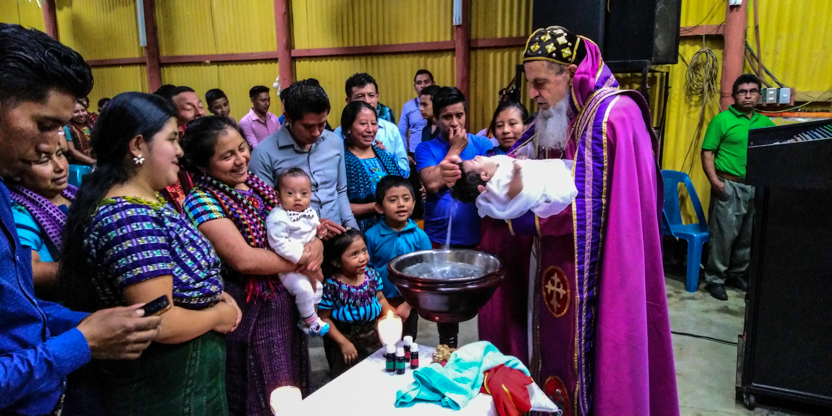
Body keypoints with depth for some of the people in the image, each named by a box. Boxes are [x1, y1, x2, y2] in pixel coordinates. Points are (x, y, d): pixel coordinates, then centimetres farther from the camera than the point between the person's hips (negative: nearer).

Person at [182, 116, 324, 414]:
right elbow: (243, 259, -27)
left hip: (285, 302, 7)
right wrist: (303, 261, -16)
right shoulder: (201, 201, -18)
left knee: (291, 392, 22)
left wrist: (315, 243, -14)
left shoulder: (256, 185, 3)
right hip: (248, 312, -7)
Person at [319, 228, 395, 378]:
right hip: (345, 341, -4)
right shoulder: (331, 286, -23)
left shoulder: (372, 274, -10)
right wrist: (343, 342, -16)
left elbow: (380, 299, 4)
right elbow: (325, 318, -15)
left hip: (373, 338, 4)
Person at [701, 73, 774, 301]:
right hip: (729, 186, -5)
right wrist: (714, 180, -17)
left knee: (748, 235, 13)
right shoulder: (722, 120, -3)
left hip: (756, 188, 5)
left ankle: (737, 273, 29)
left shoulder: (765, 123, 11)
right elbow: (707, 153, -7)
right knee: (723, 233, -3)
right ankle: (715, 278, 8)